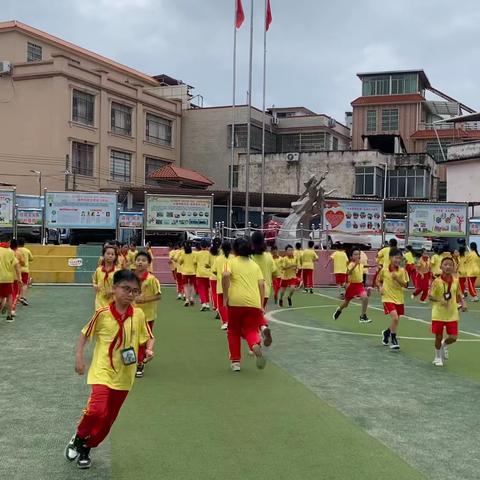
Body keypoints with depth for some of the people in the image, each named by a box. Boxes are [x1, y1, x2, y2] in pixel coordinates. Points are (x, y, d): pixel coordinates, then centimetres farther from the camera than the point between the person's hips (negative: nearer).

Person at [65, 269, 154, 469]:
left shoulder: (139, 315, -5)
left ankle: (85, 448, 35)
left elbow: (149, 338, 7)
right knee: (97, 410, -23)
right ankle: (78, 437, 7)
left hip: (124, 376, 3)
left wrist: (149, 350, -13)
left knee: (108, 419, 11)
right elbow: (85, 333, 3)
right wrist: (79, 356, -4)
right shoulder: (102, 314, -11)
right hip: (103, 371, -3)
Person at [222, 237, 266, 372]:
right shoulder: (255, 265, 17)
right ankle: (255, 345, -25)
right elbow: (261, 284, 9)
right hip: (254, 302, 2)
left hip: (235, 301, -2)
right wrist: (261, 305, 11)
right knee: (251, 330, 9)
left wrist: (225, 296, -8)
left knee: (233, 331, 16)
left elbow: (225, 276, -13)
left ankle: (235, 361, 16)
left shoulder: (232, 262, 7)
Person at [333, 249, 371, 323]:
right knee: (345, 303, 14)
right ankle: (339, 310, 50)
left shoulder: (361, 265, 2)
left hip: (360, 284, 4)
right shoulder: (351, 264, -17)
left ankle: (363, 317, -14)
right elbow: (348, 273, -37)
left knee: (365, 297, -25)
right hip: (352, 285, -4)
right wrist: (355, 264, -47)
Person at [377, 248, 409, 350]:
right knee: (395, 317, -20)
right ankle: (393, 339, -3)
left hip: (399, 299, 4)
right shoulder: (384, 270, -6)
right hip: (388, 298, -4)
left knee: (396, 320, 12)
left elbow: (405, 285, -6)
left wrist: (397, 279, -20)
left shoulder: (402, 271, -3)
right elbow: (378, 280, 11)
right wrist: (380, 288, -6)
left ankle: (386, 333, 41)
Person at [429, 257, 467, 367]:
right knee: (439, 337, 6)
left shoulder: (456, 281, -1)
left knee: (453, 337, 1)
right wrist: (439, 300, -27)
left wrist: (462, 304, -6)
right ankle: (438, 357, 29)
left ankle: (444, 345, 36)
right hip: (438, 314, -3)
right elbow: (430, 296, -10)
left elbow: (459, 295, 12)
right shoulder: (437, 281, -12)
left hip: (452, 314, 3)